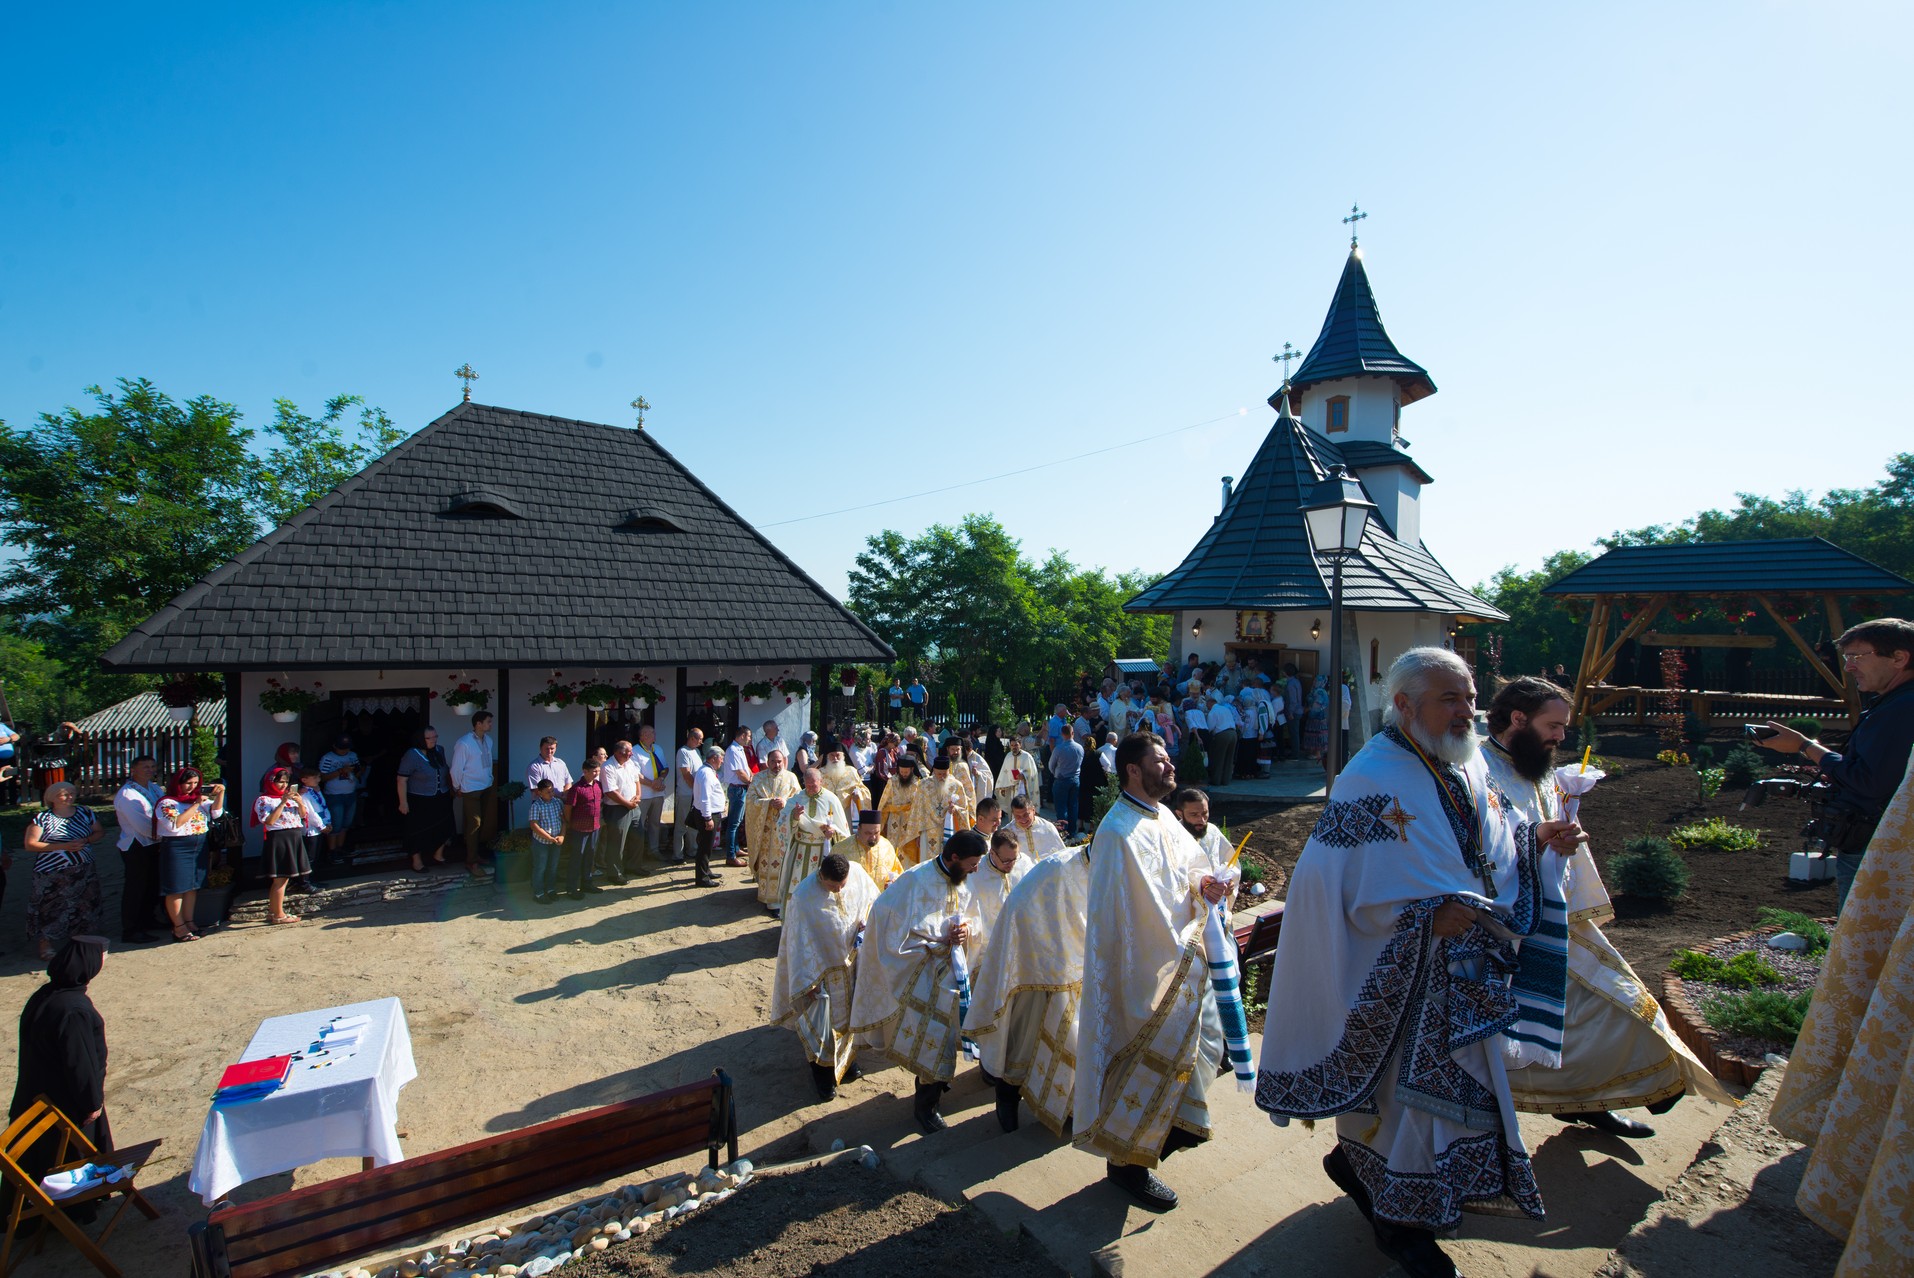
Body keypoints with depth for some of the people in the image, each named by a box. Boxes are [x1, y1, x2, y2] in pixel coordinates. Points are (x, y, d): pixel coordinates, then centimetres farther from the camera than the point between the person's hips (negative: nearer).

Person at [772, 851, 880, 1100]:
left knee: (850, 1013, 22)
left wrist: (867, 922, -16)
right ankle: (822, 1069, 31)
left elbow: (873, 899, 1)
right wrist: (807, 981, -16)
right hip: (823, 965, -5)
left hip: (852, 958, 5)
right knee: (822, 1018, 5)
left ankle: (846, 1058, 47)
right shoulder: (802, 898, -32)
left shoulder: (857, 872, -20)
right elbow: (799, 942, -22)